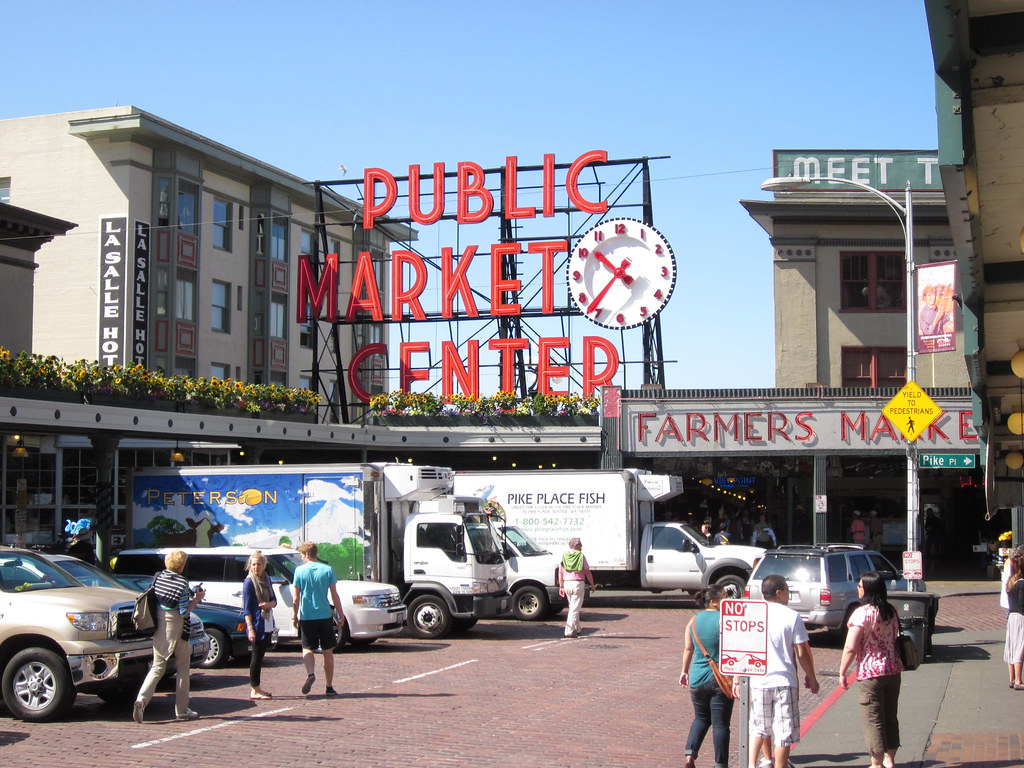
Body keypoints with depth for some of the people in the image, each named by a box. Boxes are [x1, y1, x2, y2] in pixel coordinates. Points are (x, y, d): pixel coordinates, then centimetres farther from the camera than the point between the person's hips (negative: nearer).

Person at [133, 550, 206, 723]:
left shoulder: (158, 577, 3)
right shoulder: (181, 583, -14)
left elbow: (155, 600, 13)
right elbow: (184, 611, -16)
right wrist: (196, 599, -2)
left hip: (159, 628, 5)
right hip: (176, 627, -5)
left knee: (157, 667, 12)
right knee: (182, 668, 9)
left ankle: (141, 700, -11)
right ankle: (182, 710, 13)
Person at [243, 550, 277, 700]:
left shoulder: (266, 580, 11)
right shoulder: (249, 582, -9)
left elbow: (274, 601, 13)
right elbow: (247, 608, -12)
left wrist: (269, 604, -11)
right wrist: (250, 628, -18)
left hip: (267, 624, 7)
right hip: (256, 624, -7)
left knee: (260, 656, 12)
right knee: (256, 656, -4)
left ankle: (256, 688, 19)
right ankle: (254, 690, 0)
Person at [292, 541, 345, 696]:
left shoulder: (299, 571, -3)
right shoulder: (328, 570, 0)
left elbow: (296, 598, -4)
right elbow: (334, 595, -1)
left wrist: (295, 615, 7)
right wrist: (341, 615, 5)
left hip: (307, 617, -1)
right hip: (325, 616, 1)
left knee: (308, 649, 11)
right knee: (328, 652, 10)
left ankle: (310, 673, -17)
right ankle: (329, 687, 12)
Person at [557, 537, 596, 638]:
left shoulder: (564, 556, 6)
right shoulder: (580, 556, -7)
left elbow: (560, 573, 6)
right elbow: (587, 572, -6)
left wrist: (561, 586, 11)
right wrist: (592, 585, 4)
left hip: (567, 584, 5)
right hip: (578, 584, -5)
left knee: (573, 607, 19)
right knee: (575, 609, -3)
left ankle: (576, 629, 26)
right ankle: (569, 631, -9)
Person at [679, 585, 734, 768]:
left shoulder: (694, 621, 5)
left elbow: (687, 649, 12)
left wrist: (684, 671, 23)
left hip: (697, 679, 5)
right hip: (721, 680, -5)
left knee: (701, 718, 20)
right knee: (720, 724, 4)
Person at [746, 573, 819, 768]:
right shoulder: (792, 616, -7)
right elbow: (802, 653, -6)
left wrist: (736, 680, 7)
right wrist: (811, 677, 8)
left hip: (757, 681, 3)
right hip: (784, 682, -3)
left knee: (758, 727, 19)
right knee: (784, 731, 6)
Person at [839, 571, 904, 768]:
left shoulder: (862, 613, -16)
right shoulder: (891, 612, 6)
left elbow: (850, 648, -18)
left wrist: (842, 672, -8)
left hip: (871, 673, -7)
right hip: (893, 670, 7)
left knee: (873, 721, 2)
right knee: (890, 717, 16)